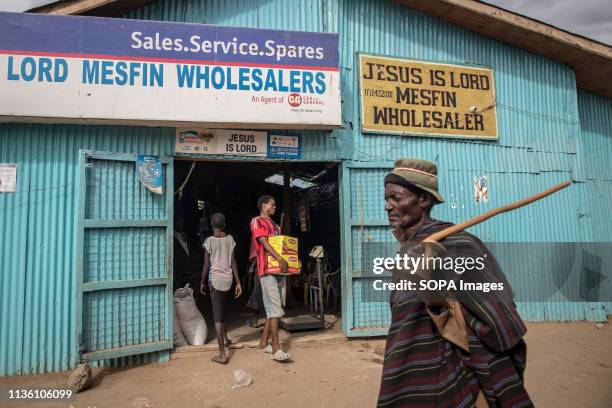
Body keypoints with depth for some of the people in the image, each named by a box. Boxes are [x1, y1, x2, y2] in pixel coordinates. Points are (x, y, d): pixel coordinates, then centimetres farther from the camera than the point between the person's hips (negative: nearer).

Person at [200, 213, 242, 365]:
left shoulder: (209, 241, -7)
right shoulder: (230, 239, 3)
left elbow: (206, 265, -6)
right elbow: (233, 263, 2)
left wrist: (202, 282, 7)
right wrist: (238, 283, 6)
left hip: (215, 279, -4)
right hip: (228, 279, 5)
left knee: (217, 316, -2)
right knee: (222, 309, 28)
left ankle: (222, 355, -3)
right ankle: (225, 339, 40)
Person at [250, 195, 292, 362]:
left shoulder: (275, 225, 24)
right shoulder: (257, 221, -2)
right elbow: (264, 242, -15)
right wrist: (280, 259, -26)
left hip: (279, 270, 8)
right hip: (267, 270, -8)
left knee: (275, 309, 9)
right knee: (274, 309, -11)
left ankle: (263, 342, 19)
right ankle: (276, 348, -7)